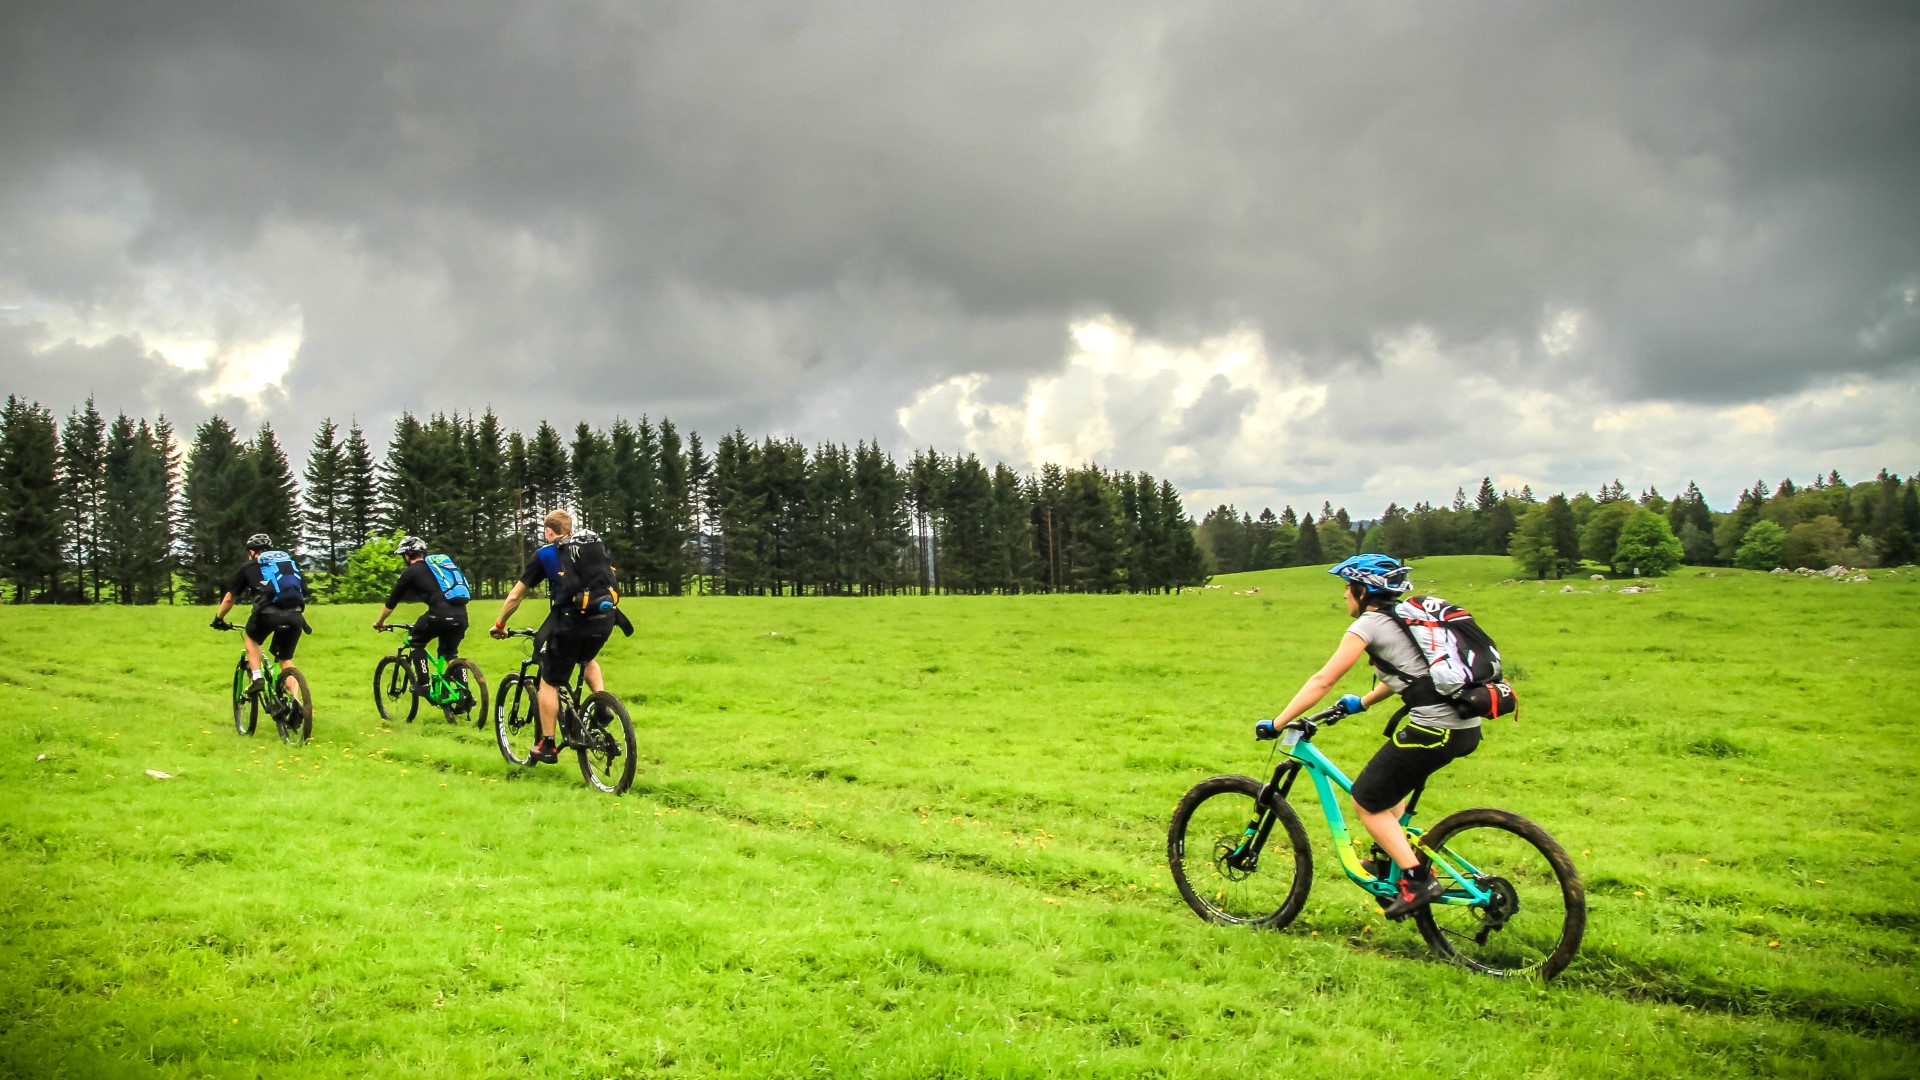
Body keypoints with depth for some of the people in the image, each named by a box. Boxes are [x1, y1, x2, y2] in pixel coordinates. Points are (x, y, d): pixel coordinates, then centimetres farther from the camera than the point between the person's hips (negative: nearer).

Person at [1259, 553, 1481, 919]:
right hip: (1466, 726, 9)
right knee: (1389, 779, 30)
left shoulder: (1369, 624, -5)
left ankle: (1418, 880, 0)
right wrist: (1362, 702, 41)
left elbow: (1322, 680, -7)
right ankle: (1394, 859, 31)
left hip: (1434, 729, -9)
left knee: (1366, 801, 5)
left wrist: (1276, 724, -3)